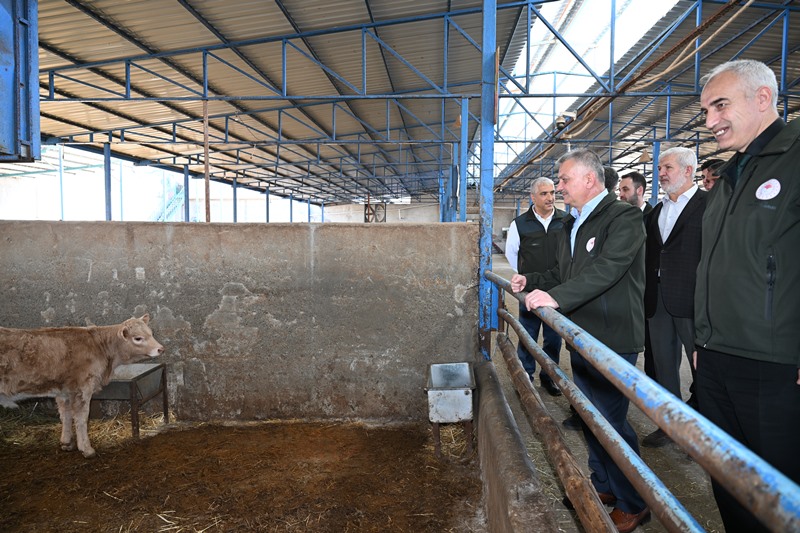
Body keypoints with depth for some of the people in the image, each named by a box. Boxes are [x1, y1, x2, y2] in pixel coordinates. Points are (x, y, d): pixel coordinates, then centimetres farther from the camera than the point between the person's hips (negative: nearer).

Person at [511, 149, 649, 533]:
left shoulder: (624, 217, -13)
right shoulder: (572, 224, 15)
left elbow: (606, 269, -27)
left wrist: (556, 297, -35)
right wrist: (531, 282, 6)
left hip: (612, 341, -9)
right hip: (582, 339, 9)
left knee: (610, 421, -1)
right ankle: (602, 486, 37)